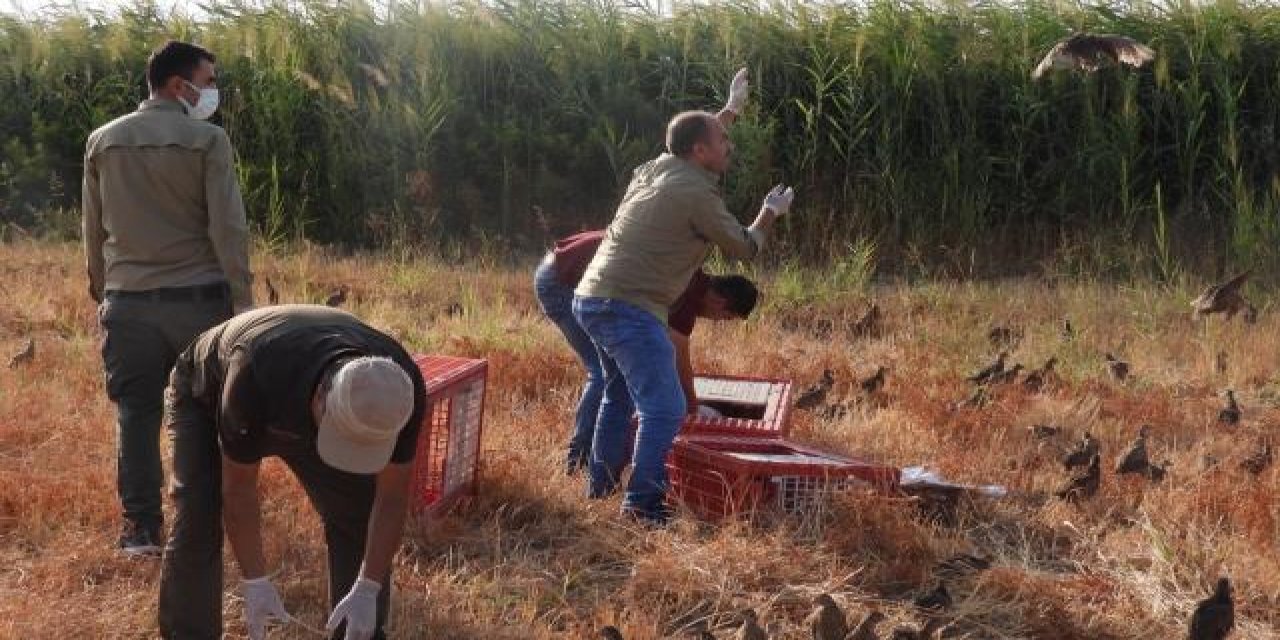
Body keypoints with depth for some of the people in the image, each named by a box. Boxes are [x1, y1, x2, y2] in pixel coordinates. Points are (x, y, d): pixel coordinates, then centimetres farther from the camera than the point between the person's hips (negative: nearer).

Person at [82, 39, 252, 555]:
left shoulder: (103, 142, 6)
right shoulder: (207, 140, -7)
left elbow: (93, 230, 11)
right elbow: (228, 227, -10)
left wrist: (101, 293, 20)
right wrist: (243, 298, -4)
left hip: (128, 302, 3)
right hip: (197, 297, -3)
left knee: (136, 416, 7)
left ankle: (141, 528, 8)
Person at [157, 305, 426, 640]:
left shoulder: (400, 390, -36)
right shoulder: (258, 377, -46)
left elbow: (391, 498, -21)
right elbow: (238, 487, -29)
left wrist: (367, 591, -25)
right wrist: (255, 583, -25)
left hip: (303, 407, 3)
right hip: (205, 398, -3)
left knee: (361, 521, -8)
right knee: (197, 530, -18)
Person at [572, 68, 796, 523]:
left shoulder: (655, 168, 11)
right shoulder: (697, 195, -14)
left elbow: (698, 136, 36)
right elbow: (745, 248, 0)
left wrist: (732, 108, 45)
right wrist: (771, 211, 17)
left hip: (591, 299, 10)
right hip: (629, 310, -10)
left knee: (619, 392, 27)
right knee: (664, 408, -10)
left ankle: (601, 482, 36)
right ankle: (643, 502, -12)